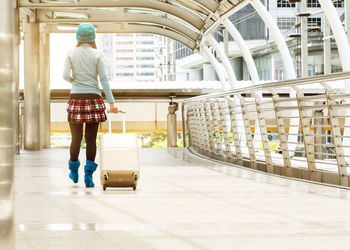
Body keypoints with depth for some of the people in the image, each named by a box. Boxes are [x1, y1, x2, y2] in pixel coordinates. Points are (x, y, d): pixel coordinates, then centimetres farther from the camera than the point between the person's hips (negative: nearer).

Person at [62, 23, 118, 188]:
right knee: (91, 138, 2)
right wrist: (112, 102, -6)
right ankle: (88, 175, 0)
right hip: (93, 99, -1)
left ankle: (74, 171, 26)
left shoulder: (71, 54, 2)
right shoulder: (97, 55, 0)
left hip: (76, 98, 1)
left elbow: (65, 76, -4)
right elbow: (104, 79, -5)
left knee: (76, 138, 10)